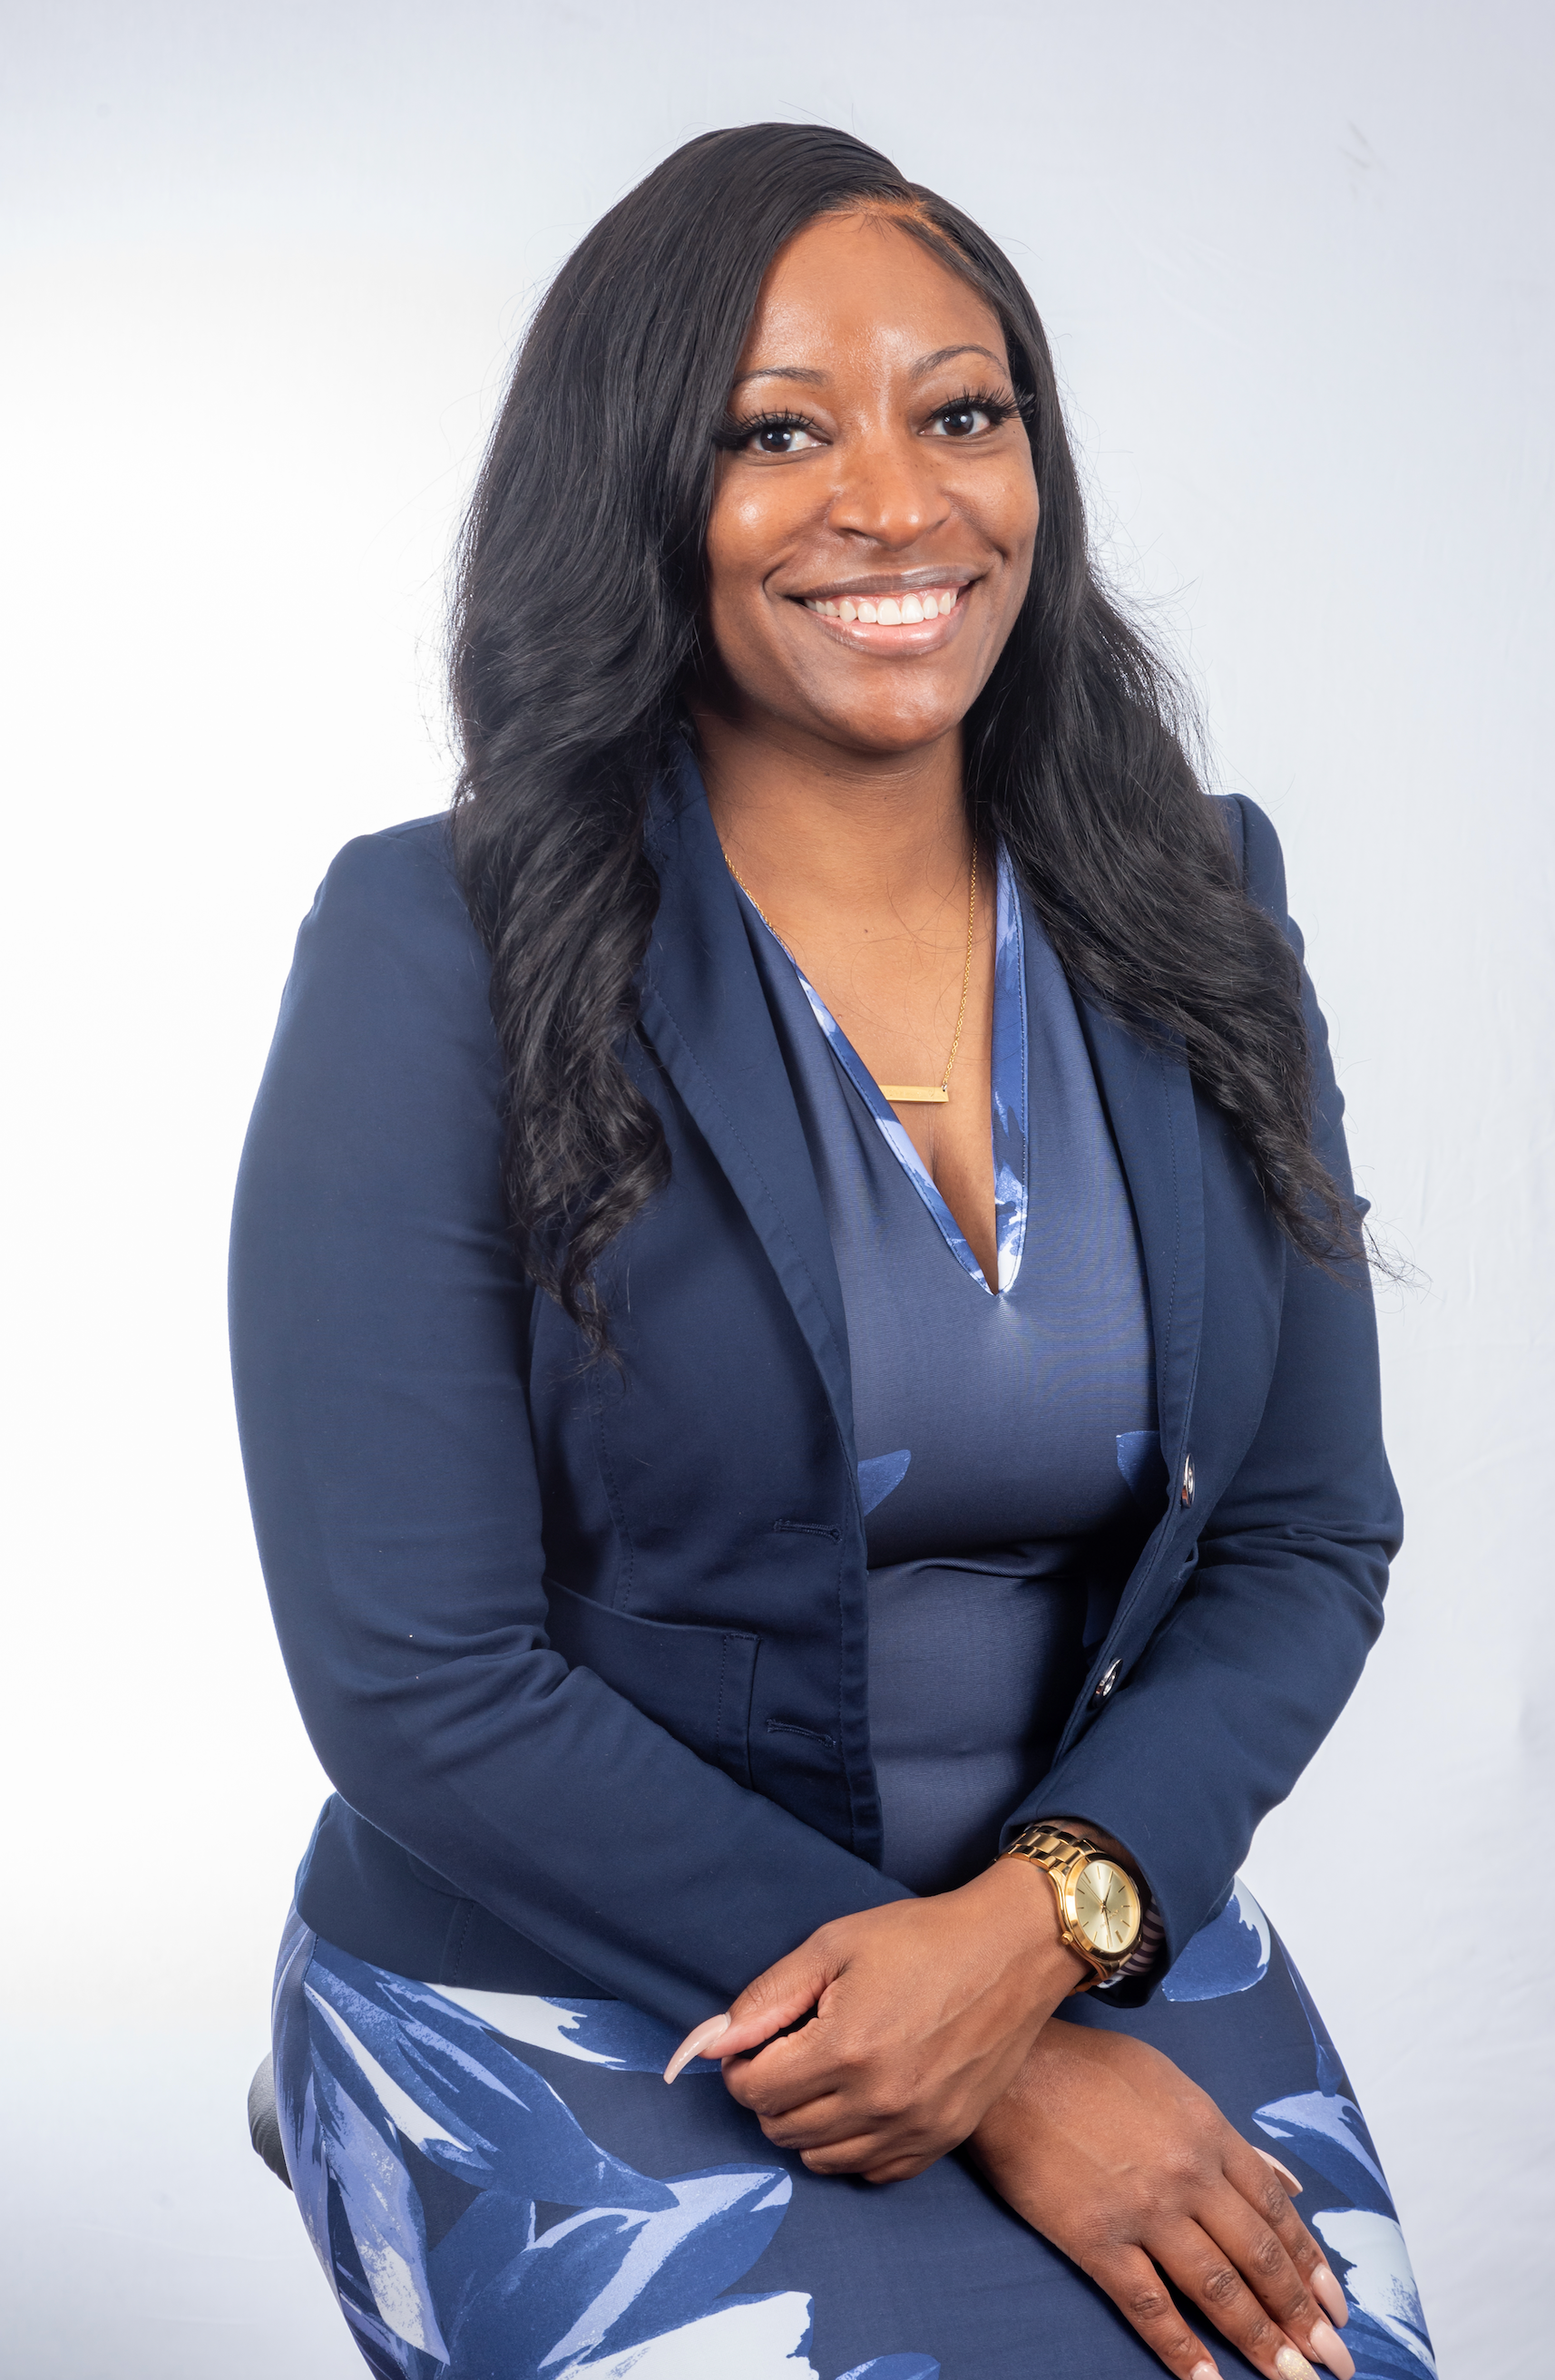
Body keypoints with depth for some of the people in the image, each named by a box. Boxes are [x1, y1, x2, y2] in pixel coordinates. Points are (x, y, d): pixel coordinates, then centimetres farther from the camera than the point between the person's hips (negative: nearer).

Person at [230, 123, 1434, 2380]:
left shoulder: (1196, 915, 3)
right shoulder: (442, 956, -10)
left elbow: (1306, 1541, 4)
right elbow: (420, 1689, -13)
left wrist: (1038, 1924, -14)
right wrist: (1005, 2088, -15)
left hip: (1113, 1949, 4)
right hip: (569, 2007, -3)